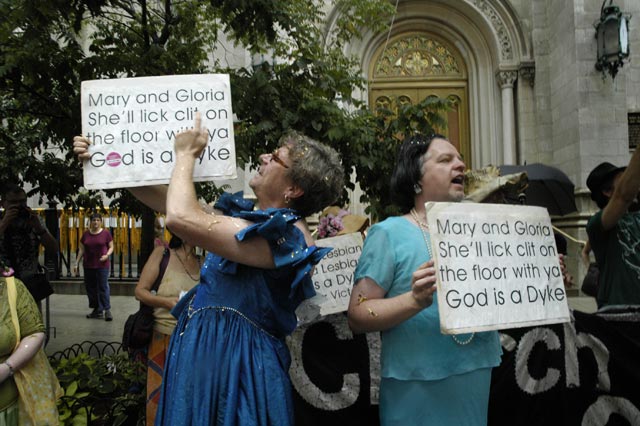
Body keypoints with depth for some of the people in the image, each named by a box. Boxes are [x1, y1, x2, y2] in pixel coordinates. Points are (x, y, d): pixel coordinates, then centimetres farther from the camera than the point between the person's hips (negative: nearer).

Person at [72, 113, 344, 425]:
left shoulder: (285, 235, -23)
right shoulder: (246, 215, 6)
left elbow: (181, 217, -29)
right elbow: (167, 201, 13)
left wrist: (185, 154, -14)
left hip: (233, 359, -8)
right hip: (204, 350, 8)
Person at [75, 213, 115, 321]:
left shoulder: (106, 233, -2)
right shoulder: (86, 234, 7)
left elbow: (111, 247, 3)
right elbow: (81, 250, 11)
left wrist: (107, 255, -15)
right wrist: (77, 263, 8)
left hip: (102, 265, -4)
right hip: (88, 265, 4)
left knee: (103, 287, -6)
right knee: (90, 288, 7)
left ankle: (107, 310, -4)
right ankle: (98, 310, 17)